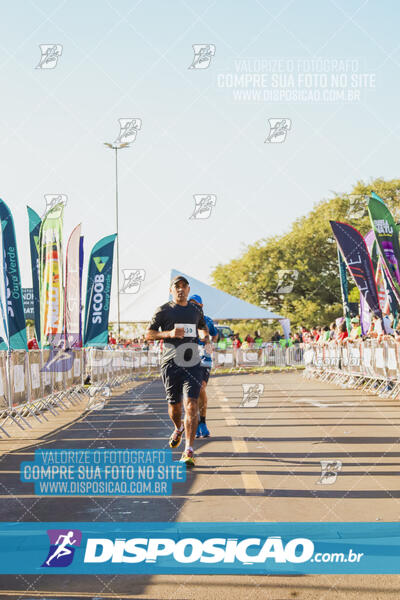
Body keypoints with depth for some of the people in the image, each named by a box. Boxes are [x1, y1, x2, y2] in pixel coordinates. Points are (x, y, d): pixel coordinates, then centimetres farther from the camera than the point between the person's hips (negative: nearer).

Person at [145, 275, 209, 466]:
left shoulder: (196, 310, 15)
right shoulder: (164, 310, 3)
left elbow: (202, 327, 33)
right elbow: (148, 334, 1)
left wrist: (206, 337, 9)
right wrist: (169, 333, -15)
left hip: (192, 364, 1)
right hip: (171, 364, -1)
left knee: (191, 405, -12)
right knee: (174, 405, 10)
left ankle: (188, 452, -14)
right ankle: (178, 428, 45)